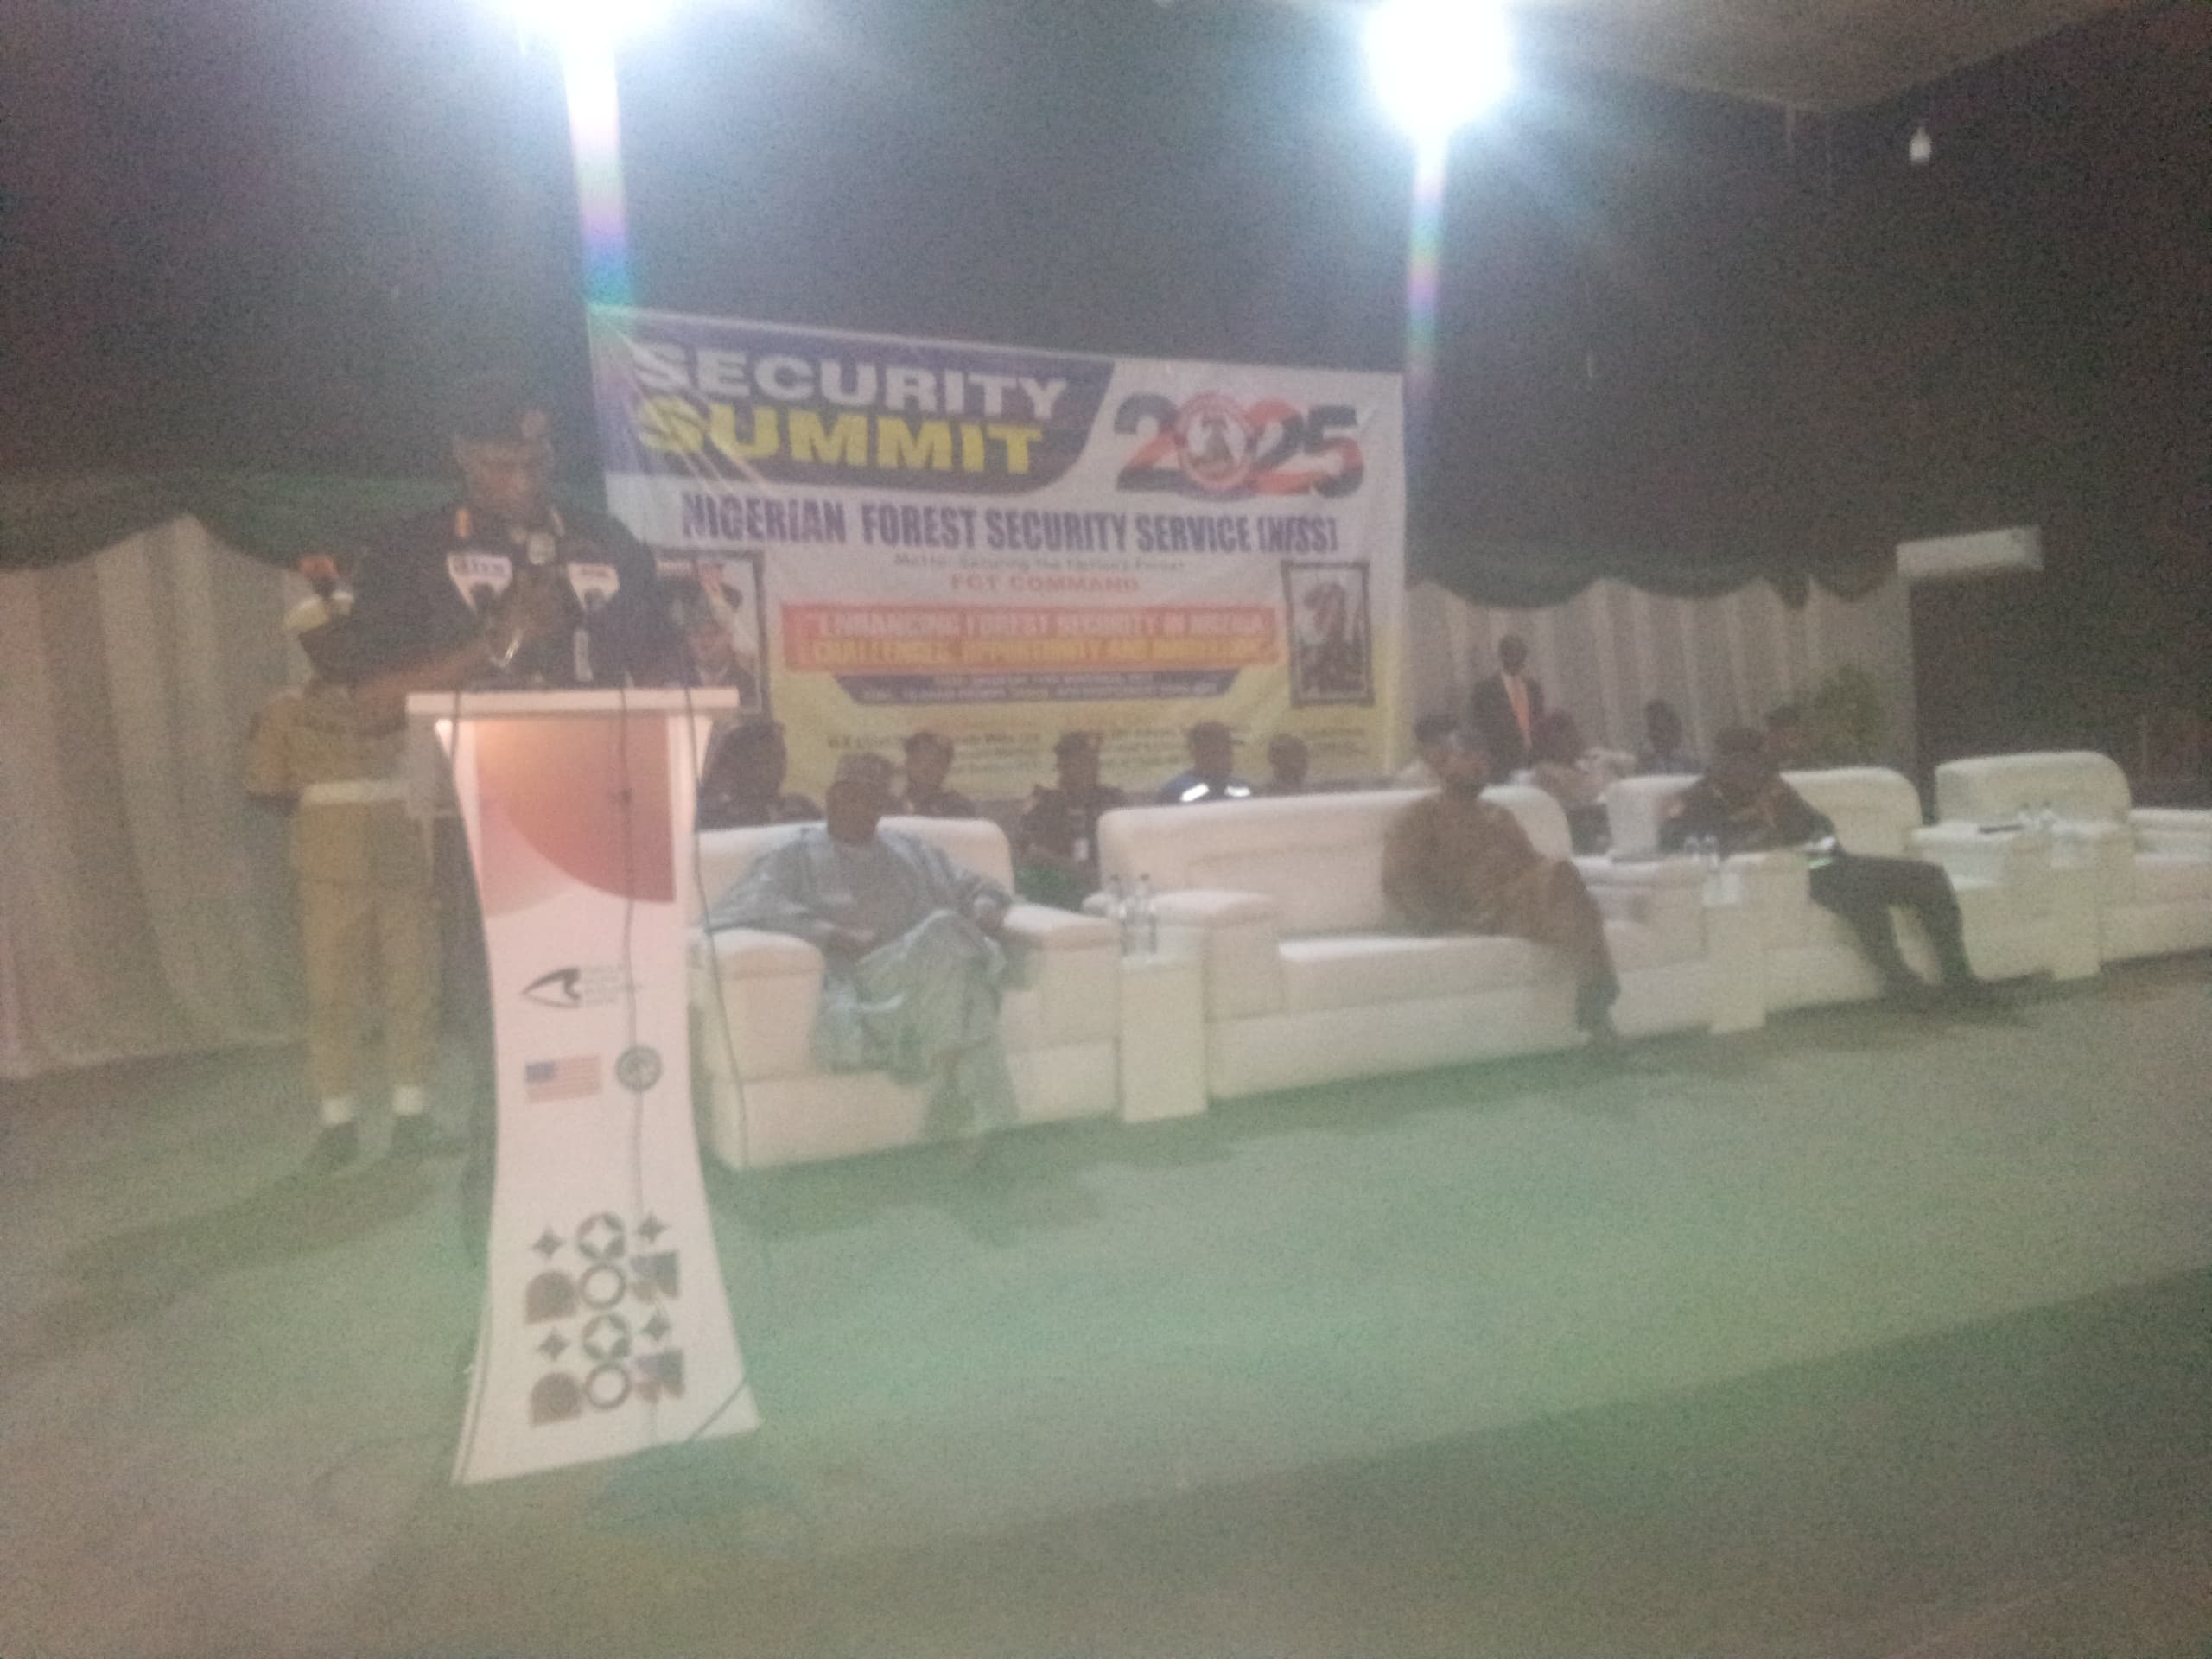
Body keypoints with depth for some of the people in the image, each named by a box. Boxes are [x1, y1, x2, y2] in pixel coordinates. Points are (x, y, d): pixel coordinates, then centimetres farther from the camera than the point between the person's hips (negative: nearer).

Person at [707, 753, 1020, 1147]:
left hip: (922, 976, 4)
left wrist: (985, 911, 2)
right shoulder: (797, 856, 14)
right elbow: (755, 902, -5)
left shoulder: (910, 851, 27)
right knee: (945, 934, -32)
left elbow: (977, 889, 27)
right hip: (855, 979, -4)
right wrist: (830, 934, -19)